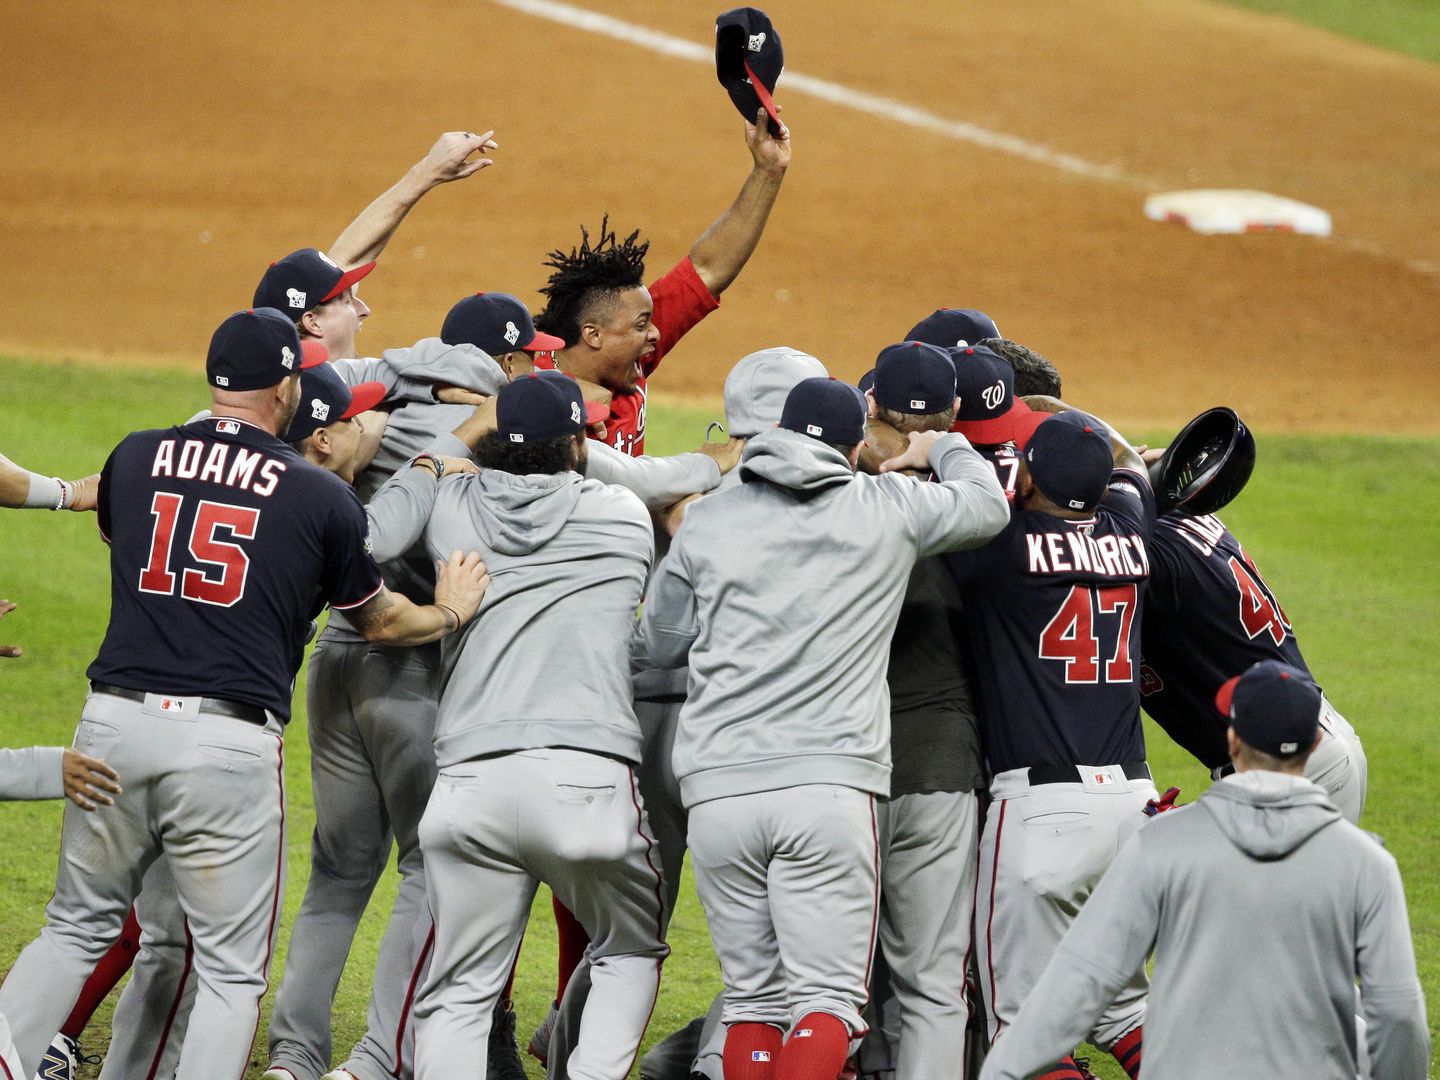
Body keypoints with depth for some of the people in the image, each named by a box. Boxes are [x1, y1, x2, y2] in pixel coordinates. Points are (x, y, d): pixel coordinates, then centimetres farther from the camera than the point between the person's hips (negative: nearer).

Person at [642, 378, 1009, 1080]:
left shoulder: (705, 521, 10)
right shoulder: (889, 509, 7)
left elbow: (662, 643, 21)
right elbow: (988, 506, 25)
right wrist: (941, 450, 44)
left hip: (717, 785, 2)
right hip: (832, 781, -2)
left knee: (754, 996, 9)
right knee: (827, 996, -3)